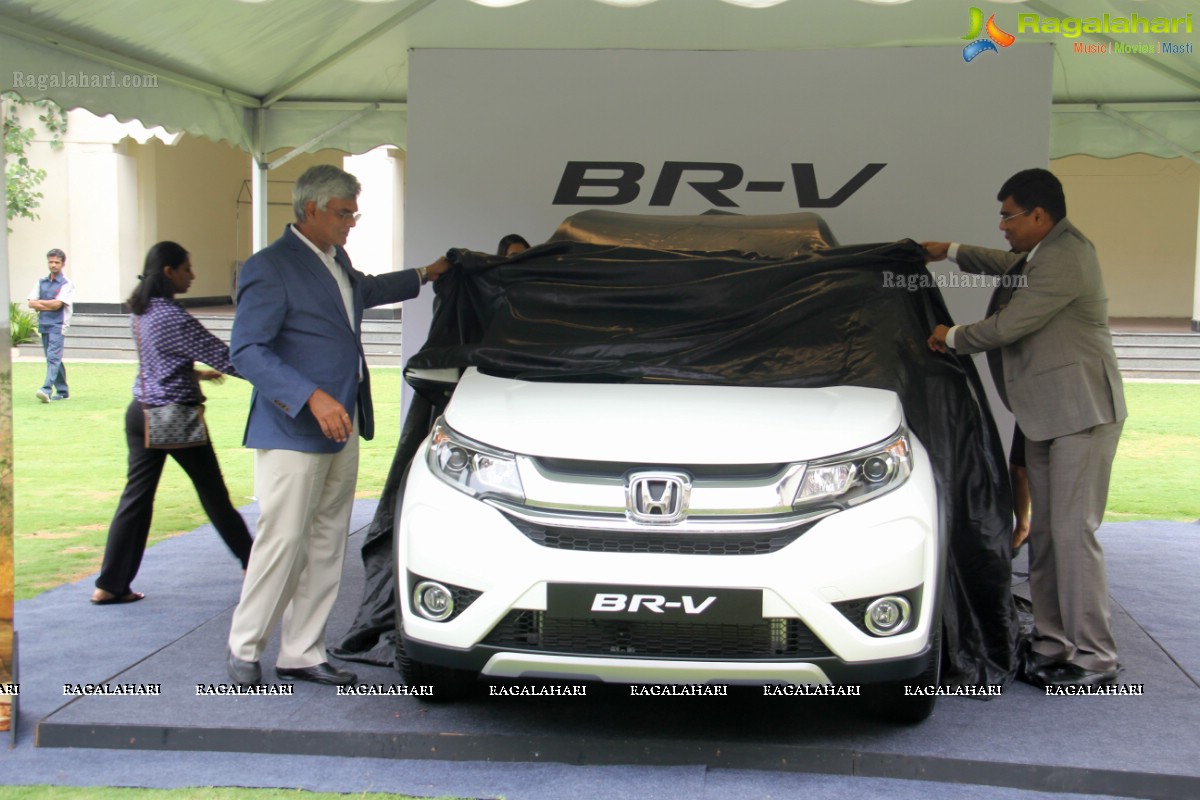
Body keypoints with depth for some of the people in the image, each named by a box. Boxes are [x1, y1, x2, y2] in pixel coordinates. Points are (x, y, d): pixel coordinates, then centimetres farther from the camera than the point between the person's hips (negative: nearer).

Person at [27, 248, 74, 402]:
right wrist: (49, 306, -8)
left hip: (58, 325, -6)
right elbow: (31, 304, 5)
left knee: (53, 356, -17)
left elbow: (57, 304, -13)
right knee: (52, 359, 10)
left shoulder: (67, 284, -3)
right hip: (43, 324, 6)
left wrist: (40, 302, -1)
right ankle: (62, 391, 18)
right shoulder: (41, 282, 13)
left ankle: (47, 390, -29)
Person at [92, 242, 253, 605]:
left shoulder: (139, 312, 7)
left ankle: (110, 584, 5)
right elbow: (223, 357, -19)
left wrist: (195, 373, 29)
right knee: (214, 495, 8)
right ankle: (252, 562, 24)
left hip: (141, 412, 8)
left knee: (136, 496, 7)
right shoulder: (172, 317, -19)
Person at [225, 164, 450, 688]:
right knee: (282, 542, -6)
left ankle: (302, 653, 17)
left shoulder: (336, 262, 16)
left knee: (326, 546, 9)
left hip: (341, 430, 9)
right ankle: (243, 649, 10)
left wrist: (423, 276, 43)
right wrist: (313, 398, -26)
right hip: (292, 433, -9)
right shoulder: (270, 267, -12)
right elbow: (248, 351, -18)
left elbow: (362, 291, 40)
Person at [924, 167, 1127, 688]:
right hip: (1047, 415, 11)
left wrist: (953, 338, -1)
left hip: (1081, 412, -11)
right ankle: (1051, 643, 18)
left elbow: (1010, 325, -18)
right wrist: (952, 252, 35)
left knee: (1073, 532, -10)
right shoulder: (1044, 254, 15)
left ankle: (1095, 658, -4)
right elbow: (1011, 267, 39)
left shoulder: (1065, 257, -18)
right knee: (1046, 534, 11)